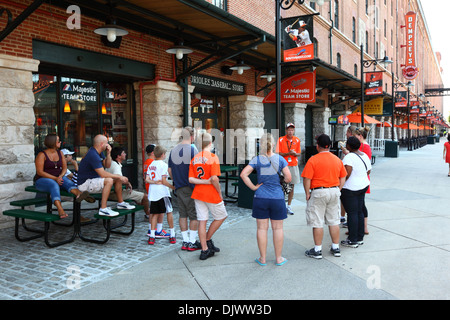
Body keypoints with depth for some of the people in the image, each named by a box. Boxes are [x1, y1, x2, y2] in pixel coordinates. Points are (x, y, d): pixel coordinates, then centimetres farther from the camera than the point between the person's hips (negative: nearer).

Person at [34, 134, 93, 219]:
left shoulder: (60, 153, 10)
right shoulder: (41, 155, -7)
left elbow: (64, 167, 6)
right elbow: (39, 172, -14)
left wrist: (60, 176, -17)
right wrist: (55, 178, -25)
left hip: (58, 178, 5)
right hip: (42, 180, -4)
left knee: (68, 181, -29)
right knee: (54, 185, -38)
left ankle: (79, 194, -63)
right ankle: (60, 210, -59)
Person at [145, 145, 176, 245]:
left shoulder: (151, 165, 11)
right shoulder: (163, 165, -8)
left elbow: (147, 179, 3)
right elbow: (164, 181, -12)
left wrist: (155, 182, -3)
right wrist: (173, 187, -3)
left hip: (152, 193, 6)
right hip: (162, 192, -6)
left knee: (155, 214, 9)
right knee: (169, 212, 7)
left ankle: (152, 236, 5)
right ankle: (172, 235, 12)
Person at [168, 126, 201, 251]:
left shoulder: (173, 150, 8)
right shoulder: (192, 149, -12)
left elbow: (170, 171, 13)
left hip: (178, 188, 6)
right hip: (191, 188, -6)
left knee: (183, 215, 12)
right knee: (194, 215, 4)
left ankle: (185, 241, 18)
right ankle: (192, 242, 8)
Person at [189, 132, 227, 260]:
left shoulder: (194, 159, 6)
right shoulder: (212, 157, -12)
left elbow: (191, 179, -1)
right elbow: (214, 178, -20)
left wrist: (205, 181, -6)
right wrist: (220, 192, -8)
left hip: (198, 193, 6)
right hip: (211, 194, -6)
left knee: (202, 221, 8)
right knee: (221, 216, 16)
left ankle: (204, 250, 13)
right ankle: (208, 240, 18)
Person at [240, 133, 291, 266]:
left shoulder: (256, 160, -4)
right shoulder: (280, 159, -3)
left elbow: (243, 174, -13)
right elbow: (288, 178, -6)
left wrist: (253, 187, -5)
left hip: (260, 197, 0)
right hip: (277, 198, 0)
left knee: (262, 228, 8)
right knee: (277, 228, 11)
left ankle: (262, 259, 17)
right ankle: (279, 258, 20)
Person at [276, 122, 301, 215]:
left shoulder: (297, 140, 7)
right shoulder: (281, 140, -2)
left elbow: (299, 154, 10)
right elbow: (278, 153, -6)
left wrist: (295, 154, -13)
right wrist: (288, 153, -19)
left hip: (293, 165, 3)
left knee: (292, 186, 6)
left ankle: (289, 206, 17)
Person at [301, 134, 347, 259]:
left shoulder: (313, 160, -12)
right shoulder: (337, 160, 5)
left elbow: (307, 179, -15)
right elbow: (343, 178, 10)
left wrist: (307, 193, -5)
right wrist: (337, 190, 16)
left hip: (318, 193, -5)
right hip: (334, 192, 6)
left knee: (317, 223, 3)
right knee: (334, 221, 14)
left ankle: (317, 250, 10)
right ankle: (336, 248, 23)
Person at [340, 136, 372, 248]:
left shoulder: (349, 157, -19)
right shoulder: (365, 156, 8)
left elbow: (347, 172, -30)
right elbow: (368, 171, 16)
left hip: (350, 189, -8)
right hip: (363, 186, 9)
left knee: (352, 213, -3)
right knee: (359, 212, 14)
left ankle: (352, 240, 3)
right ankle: (360, 238, 21)